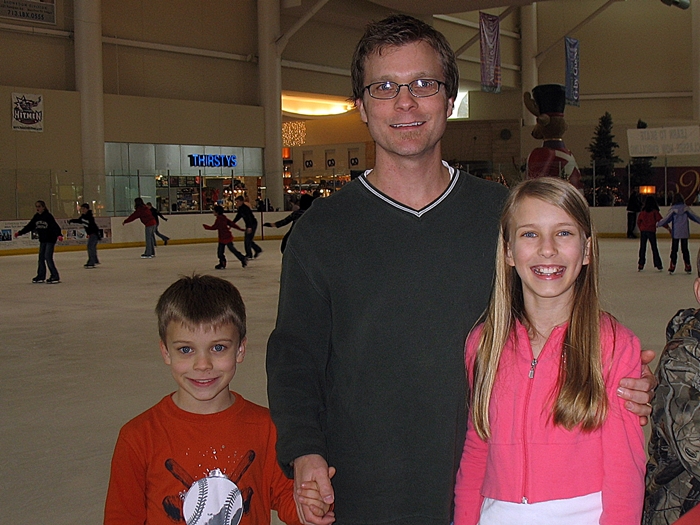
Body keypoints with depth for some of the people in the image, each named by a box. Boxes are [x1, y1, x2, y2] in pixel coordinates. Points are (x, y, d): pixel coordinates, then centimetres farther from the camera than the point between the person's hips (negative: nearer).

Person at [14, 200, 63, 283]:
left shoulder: (48, 216, -15)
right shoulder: (36, 217, 6)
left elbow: (55, 226, -24)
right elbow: (29, 227, 13)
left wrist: (59, 235, -40)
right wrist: (19, 233, 14)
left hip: (50, 239, -7)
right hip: (42, 240, 7)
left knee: (48, 257, -13)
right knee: (41, 257, 9)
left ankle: (55, 277, -9)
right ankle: (41, 276, 18)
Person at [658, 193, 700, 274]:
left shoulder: (673, 209, -8)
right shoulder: (686, 208, -2)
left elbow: (666, 219, -6)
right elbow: (693, 216, 4)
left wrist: (658, 224, 5)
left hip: (675, 233, -2)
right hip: (685, 233, 2)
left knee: (674, 250, 4)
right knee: (685, 249, 9)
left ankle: (672, 266, 2)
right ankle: (688, 266, 9)